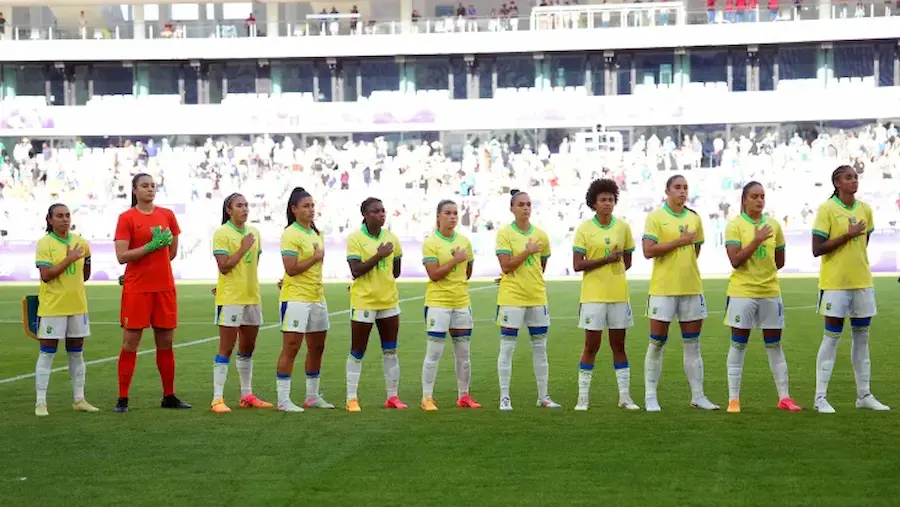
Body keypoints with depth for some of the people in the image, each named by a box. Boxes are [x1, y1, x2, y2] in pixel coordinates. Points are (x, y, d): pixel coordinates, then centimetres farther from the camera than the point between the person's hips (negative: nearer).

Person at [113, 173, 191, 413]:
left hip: (164, 287, 4)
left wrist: (146, 265, 11)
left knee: (166, 343, 8)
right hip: (137, 289, -4)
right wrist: (151, 246, -18)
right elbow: (122, 256, -12)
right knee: (130, 343, -2)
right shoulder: (126, 218, -4)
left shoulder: (167, 215, 9)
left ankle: (169, 396, 17)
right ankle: (122, 399, 3)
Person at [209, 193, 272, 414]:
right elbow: (224, 266, -17)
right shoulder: (221, 234, -9)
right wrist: (243, 249, -18)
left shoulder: (253, 232, 11)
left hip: (252, 296, 7)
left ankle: (247, 395, 22)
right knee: (226, 349, -6)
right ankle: (217, 399, -3)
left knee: (248, 347, 13)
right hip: (230, 298, -7)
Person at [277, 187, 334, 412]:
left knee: (317, 347, 12)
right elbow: (291, 269, -20)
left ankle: (313, 396, 23)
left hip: (317, 298, 8)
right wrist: (316, 257, -14)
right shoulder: (290, 235, -12)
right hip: (296, 298, -8)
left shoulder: (316, 233, 13)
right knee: (291, 347, -7)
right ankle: (283, 400, -4)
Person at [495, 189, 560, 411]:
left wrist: (533, 282, 10)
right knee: (507, 348, -2)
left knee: (540, 348, 9)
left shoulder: (541, 235, 7)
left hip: (537, 297, 5)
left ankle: (543, 396, 17)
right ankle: (504, 397, 2)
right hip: (511, 297, -5)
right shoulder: (504, 234, -6)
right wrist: (528, 251, -17)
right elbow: (506, 266, -15)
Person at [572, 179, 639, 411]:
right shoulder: (584, 229, -4)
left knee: (619, 345, 8)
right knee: (591, 346, 0)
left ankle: (625, 396, 13)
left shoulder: (623, 227, 5)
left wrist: (612, 273, -1)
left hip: (619, 295, 3)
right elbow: (577, 265, -10)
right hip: (593, 296, -3)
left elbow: (627, 261, 14)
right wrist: (606, 260, -17)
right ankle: (583, 398, 7)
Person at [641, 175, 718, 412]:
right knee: (657, 343, 1)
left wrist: (685, 267, 11)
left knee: (692, 344, 8)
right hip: (663, 288, -4)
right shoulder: (655, 217, -5)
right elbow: (648, 251, -15)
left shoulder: (694, 218, 10)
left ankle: (698, 396, 13)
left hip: (692, 288, 5)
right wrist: (679, 242, -16)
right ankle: (650, 396, 8)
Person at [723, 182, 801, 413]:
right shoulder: (735, 225, -6)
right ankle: (733, 399, 6)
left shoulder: (773, 224, 6)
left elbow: (780, 261, 15)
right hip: (742, 292, -4)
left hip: (770, 292, 4)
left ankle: (784, 397, 13)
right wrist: (757, 240, -21)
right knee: (738, 345, 1)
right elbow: (735, 261, -16)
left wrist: (763, 272, 6)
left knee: (774, 345, 8)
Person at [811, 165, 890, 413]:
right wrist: (847, 236, -19)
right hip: (835, 283, -6)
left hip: (862, 282, 6)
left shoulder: (865, 210, 7)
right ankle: (821, 397, 1)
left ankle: (864, 395, 18)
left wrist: (857, 265, 14)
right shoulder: (827, 210, -10)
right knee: (832, 337, -4)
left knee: (861, 337, 10)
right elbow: (817, 249, -14)